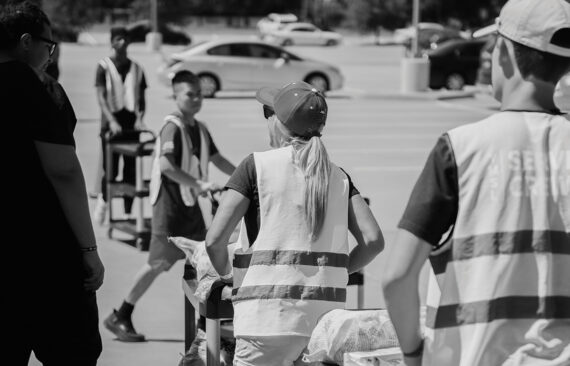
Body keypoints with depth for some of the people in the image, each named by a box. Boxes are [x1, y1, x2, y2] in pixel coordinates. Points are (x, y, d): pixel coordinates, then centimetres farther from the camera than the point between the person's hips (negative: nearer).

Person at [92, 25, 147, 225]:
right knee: (111, 169, -3)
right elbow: (101, 97, -7)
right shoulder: (104, 66, -1)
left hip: (131, 124, 3)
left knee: (131, 169, 2)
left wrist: (139, 117, -9)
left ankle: (128, 212, 9)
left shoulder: (136, 68, 8)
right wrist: (112, 121, -19)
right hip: (111, 124, -3)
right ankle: (103, 200, 22)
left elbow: (141, 97, 9)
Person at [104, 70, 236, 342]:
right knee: (159, 263, -7)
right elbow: (166, 166, -30)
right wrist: (200, 184, -33)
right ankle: (120, 317, 2)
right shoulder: (173, 127, -16)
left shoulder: (200, 129, 9)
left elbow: (217, 159, 21)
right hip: (170, 205, -8)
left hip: (191, 204, 8)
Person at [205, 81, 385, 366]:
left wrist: (227, 274, 12)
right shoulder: (337, 176, 12)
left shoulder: (258, 166, -1)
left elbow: (214, 239, -8)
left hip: (271, 313, -5)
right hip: (327, 315, 5)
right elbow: (373, 240, 2)